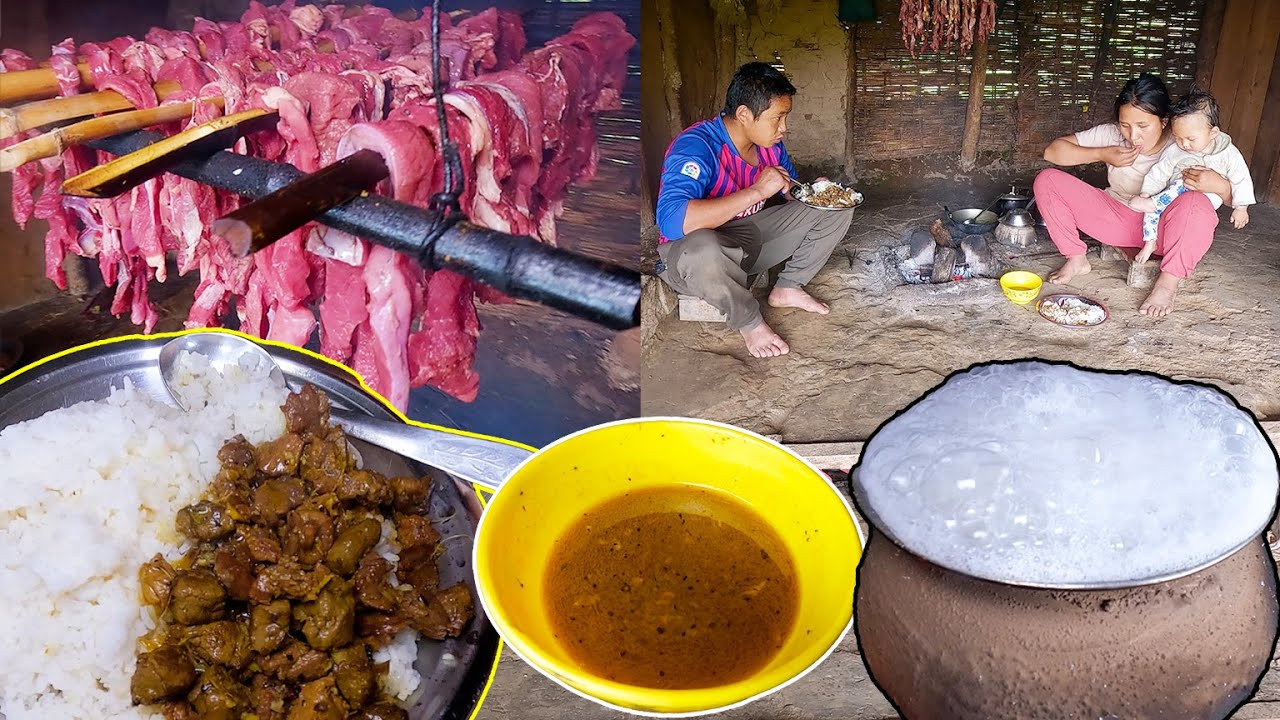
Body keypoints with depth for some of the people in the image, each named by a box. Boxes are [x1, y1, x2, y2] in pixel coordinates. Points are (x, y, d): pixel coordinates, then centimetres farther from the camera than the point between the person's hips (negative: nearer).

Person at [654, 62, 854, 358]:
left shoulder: (770, 143, -2)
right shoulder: (696, 147, -27)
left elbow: (789, 190, 17)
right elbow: (671, 220, -43)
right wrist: (757, 191, -38)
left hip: (752, 238, 7)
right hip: (689, 251, -7)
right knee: (703, 250, -45)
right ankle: (748, 320, -15)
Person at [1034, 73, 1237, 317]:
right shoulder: (1112, 134, -9)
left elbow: (1237, 199, -15)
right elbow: (1052, 151, -10)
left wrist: (1220, 186, -40)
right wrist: (1102, 155, -21)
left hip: (1165, 229, -3)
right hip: (1117, 219, 3)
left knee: (1195, 202, -39)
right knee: (1047, 180, -12)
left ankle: (1168, 283, -20)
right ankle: (1076, 259, -5)